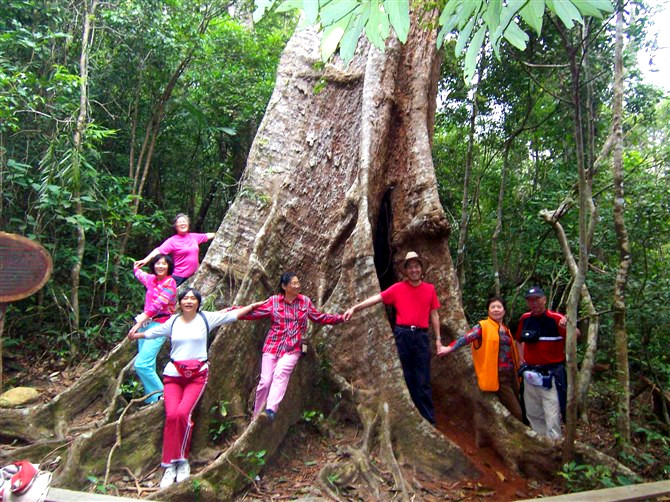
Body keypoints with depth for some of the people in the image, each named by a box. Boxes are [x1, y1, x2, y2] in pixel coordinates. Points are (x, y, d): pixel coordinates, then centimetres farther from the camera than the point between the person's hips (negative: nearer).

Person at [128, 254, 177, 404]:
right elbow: (138, 273, 36)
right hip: (145, 324, 7)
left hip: (159, 325, -7)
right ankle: (152, 399, 17)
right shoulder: (151, 279, 12)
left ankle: (159, 395, -3)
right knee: (147, 365, 7)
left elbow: (157, 305, -19)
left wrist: (140, 322, -22)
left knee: (142, 364, -16)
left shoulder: (170, 282, -9)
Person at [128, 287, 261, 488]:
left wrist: (254, 305, 7)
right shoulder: (173, 321, 11)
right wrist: (137, 335, 37)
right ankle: (170, 465, -4)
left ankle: (182, 460, -3)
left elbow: (233, 314, 6)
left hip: (197, 374, -2)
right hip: (173, 374, 2)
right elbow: (153, 332, 28)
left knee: (183, 412, -22)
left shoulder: (206, 318, 3)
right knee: (171, 415, -16)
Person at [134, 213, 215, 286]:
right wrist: (145, 260, -31)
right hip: (179, 277, -5)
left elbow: (208, 236, 21)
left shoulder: (194, 237, 8)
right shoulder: (173, 241, -9)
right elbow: (159, 251, -19)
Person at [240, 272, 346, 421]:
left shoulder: (305, 301, 5)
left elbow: (320, 318, 13)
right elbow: (252, 313, -3)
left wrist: (341, 318, 6)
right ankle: (256, 416, 15)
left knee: (281, 373, -26)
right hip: (272, 347, 0)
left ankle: (271, 410, -33)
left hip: (293, 349, 0)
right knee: (265, 381, -3)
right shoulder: (273, 301, -1)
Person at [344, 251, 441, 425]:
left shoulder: (430, 289, 8)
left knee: (423, 380, 5)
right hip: (402, 335, -1)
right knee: (405, 377, 7)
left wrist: (438, 338, 9)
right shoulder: (398, 288, 2)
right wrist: (355, 307, -14)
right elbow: (377, 298, -4)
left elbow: (434, 315, 12)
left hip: (421, 336, 1)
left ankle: (428, 419, 14)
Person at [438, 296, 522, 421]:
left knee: (521, 408, 14)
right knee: (517, 413, -6)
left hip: (511, 374, 8)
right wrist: (450, 348, -38)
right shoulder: (483, 326, -9)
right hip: (498, 376, -8)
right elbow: (467, 337, -25)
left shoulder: (505, 329, 14)